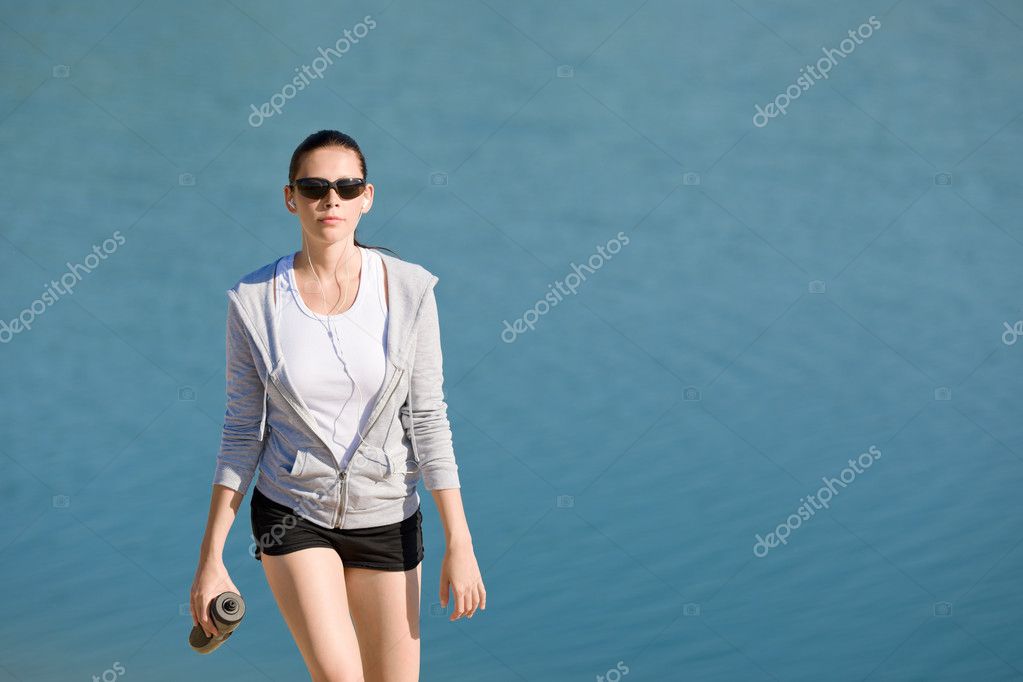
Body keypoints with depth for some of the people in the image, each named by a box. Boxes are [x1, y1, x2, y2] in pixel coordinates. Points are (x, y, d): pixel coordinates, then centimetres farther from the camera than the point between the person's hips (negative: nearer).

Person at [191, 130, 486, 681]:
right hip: (292, 512, -1)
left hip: (387, 517, 1)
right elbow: (242, 433, 0)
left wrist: (459, 543, -8)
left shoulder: (409, 289, -6)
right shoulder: (254, 300, -6)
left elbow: (428, 421, -4)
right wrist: (211, 557, -2)